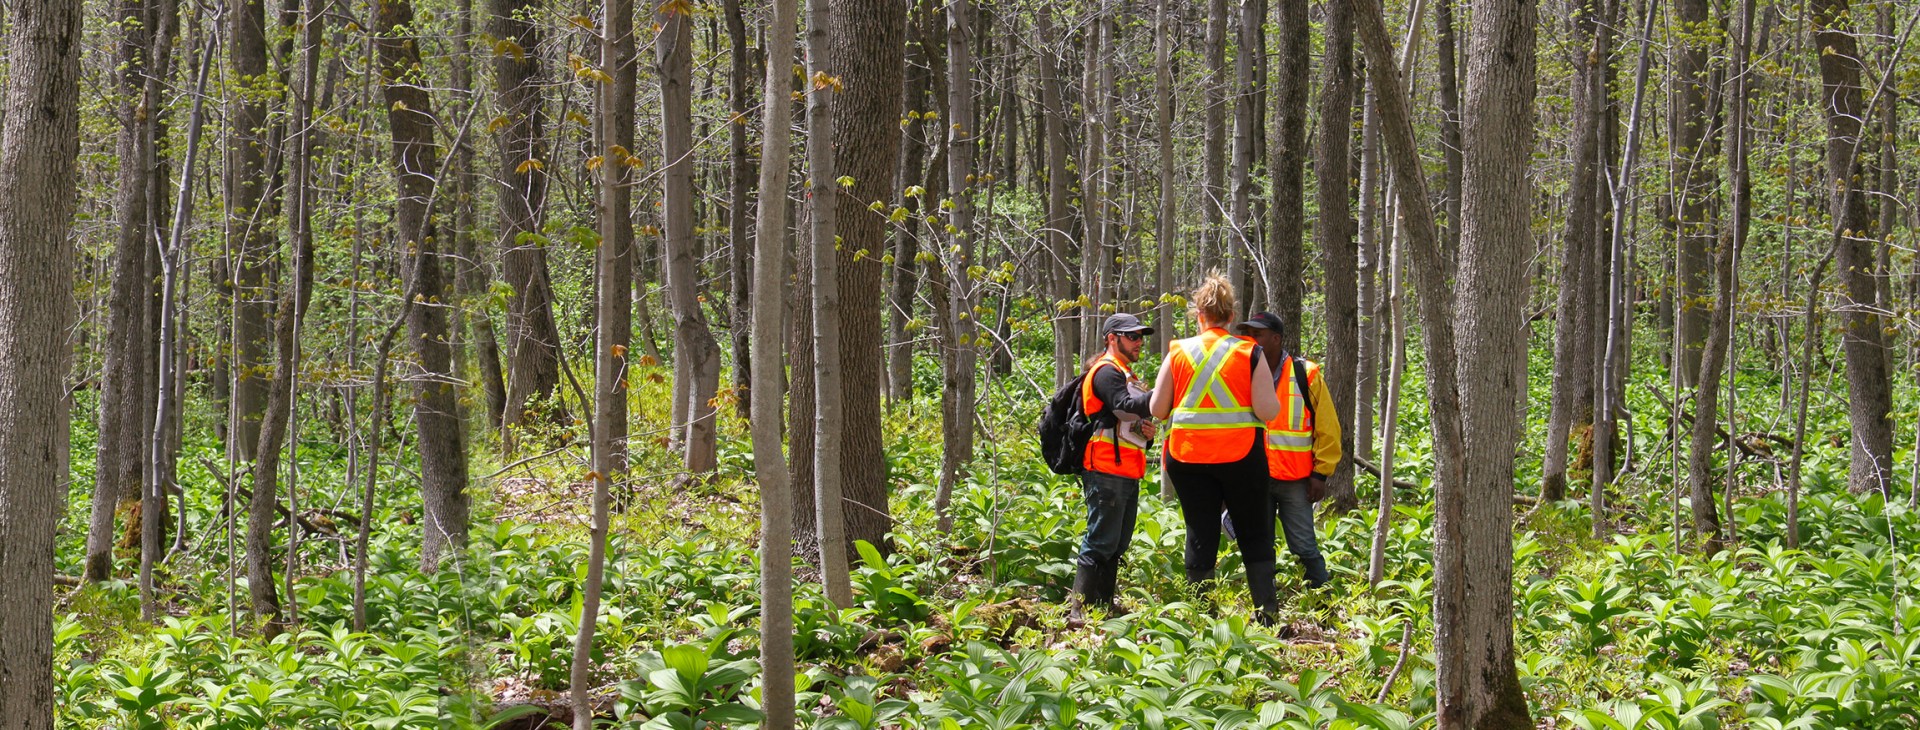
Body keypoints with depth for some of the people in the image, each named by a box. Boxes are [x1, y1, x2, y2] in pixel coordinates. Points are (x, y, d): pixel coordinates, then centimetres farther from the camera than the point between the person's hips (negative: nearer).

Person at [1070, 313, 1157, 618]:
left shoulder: (1127, 376, 24)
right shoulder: (1106, 372, -8)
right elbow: (1125, 407, -25)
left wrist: (1147, 433, 9)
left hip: (1128, 475, 10)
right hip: (1107, 473, -10)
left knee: (1117, 545, 13)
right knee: (1101, 542, -12)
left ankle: (1104, 606, 18)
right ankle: (1081, 610, -13)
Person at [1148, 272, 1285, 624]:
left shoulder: (1179, 352, 1)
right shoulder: (1250, 353, -4)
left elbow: (1158, 409, 3)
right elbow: (1267, 411, -9)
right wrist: (1270, 397, 12)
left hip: (1187, 456, 1)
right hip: (1241, 456, -1)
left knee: (1200, 538, 8)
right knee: (1255, 538, 11)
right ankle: (1267, 612, 6)